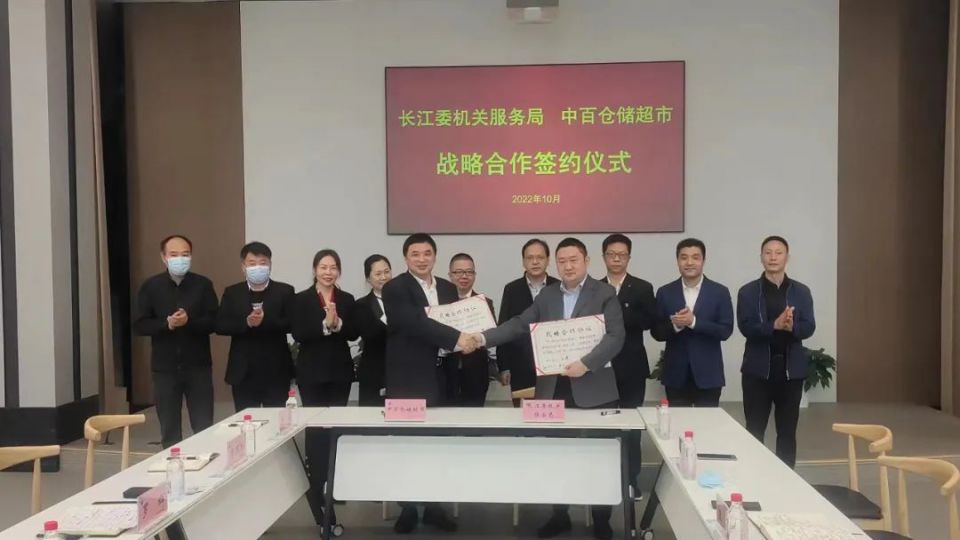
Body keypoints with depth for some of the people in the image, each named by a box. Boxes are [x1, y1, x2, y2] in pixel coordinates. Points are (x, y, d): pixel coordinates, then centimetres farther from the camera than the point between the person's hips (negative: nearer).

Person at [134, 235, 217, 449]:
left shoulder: (203, 285, 0)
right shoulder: (150, 286, 2)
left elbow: (214, 322, -4)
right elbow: (140, 326, -2)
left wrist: (189, 321, -21)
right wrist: (167, 323, -18)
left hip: (198, 366, -1)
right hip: (165, 367, 1)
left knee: (204, 427, 2)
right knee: (169, 429, 10)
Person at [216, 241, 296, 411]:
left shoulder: (285, 291, 2)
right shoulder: (232, 293, 7)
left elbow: (292, 324, -8)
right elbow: (220, 326, -2)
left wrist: (265, 320, -22)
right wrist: (246, 323, -18)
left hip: (276, 371, -1)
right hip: (243, 372, 1)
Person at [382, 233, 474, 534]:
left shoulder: (447, 288, 11)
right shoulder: (395, 289, -9)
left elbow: (458, 321, 16)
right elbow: (415, 323, -23)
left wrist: (461, 341, -7)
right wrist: (455, 338, -27)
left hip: (439, 377, 5)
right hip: (407, 379, -5)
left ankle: (434, 506, 21)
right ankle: (407, 508, 16)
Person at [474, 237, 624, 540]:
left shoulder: (605, 294, -3)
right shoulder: (547, 295, 11)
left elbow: (615, 336, -12)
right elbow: (520, 324, 6)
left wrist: (586, 364, -24)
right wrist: (484, 338, -7)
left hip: (592, 388, -3)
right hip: (553, 387, 4)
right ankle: (560, 515, 25)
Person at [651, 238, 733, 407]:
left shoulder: (720, 292, 0)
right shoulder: (665, 292, 3)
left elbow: (725, 331, -7)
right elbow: (657, 333, 2)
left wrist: (694, 321, -20)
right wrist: (675, 325, -19)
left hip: (708, 374, -1)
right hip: (676, 374, 1)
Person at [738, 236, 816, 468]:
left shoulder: (801, 291, 6)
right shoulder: (748, 291, 1)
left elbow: (809, 328, -3)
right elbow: (746, 327, -10)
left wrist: (792, 326, -24)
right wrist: (775, 325, -25)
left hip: (791, 369, 2)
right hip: (758, 369, -1)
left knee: (787, 431, 9)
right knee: (754, 431, 3)